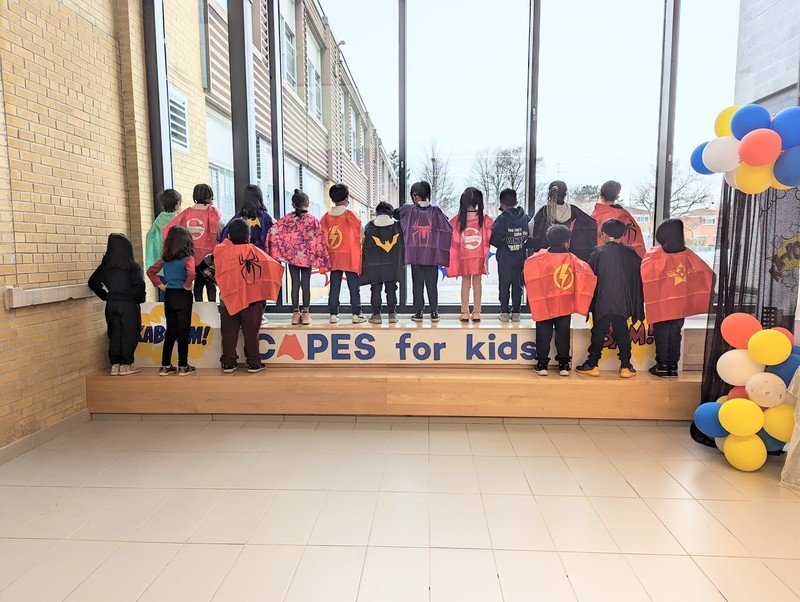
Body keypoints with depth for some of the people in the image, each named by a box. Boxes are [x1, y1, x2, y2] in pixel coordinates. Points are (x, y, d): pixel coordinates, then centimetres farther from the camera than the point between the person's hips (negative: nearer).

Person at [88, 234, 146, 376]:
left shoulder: (105, 265, 4)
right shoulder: (133, 266, -10)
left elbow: (93, 282, 6)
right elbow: (139, 285, -19)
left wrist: (105, 295, 11)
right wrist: (139, 299, -4)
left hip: (111, 304, 5)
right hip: (128, 305, -5)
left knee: (114, 334, 11)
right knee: (129, 334, 3)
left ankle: (115, 365, 14)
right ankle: (125, 365, 5)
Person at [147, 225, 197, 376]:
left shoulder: (165, 258, 5)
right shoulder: (188, 258, -13)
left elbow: (150, 271, 9)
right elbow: (191, 273, -30)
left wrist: (161, 285, 7)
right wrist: (187, 285, -14)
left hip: (168, 296, 5)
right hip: (183, 297, -5)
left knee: (170, 331, 13)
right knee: (183, 331, 2)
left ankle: (165, 366, 16)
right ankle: (183, 367, 8)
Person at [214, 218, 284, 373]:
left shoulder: (221, 251, -7)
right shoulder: (255, 252, -8)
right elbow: (275, 267, -6)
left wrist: (229, 240, 19)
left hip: (228, 300, 1)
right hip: (252, 299, -1)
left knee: (229, 333, 11)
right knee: (251, 333, 7)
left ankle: (228, 363, 16)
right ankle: (254, 363, 13)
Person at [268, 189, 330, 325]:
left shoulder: (287, 218, -1)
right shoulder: (313, 220, -5)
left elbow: (274, 233, -7)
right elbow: (319, 240, -6)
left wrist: (278, 252, 0)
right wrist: (324, 258, 0)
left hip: (292, 256, 1)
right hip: (308, 257, -1)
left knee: (295, 284, 7)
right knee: (306, 284, 5)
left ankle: (295, 313, 11)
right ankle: (305, 313, 10)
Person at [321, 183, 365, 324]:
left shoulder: (326, 216, 5)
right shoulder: (350, 214, -6)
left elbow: (322, 236, 4)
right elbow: (360, 235, -6)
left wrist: (327, 252, 10)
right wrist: (360, 248, 6)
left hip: (333, 256, 4)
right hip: (350, 256, -3)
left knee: (334, 287, 6)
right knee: (354, 286, 3)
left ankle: (333, 314, 8)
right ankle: (356, 314, 3)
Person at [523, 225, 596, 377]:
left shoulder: (540, 258, -10)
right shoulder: (572, 259, -5)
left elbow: (529, 273, -20)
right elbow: (586, 273, -10)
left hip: (544, 305, -1)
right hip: (565, 305, 1)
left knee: (544, 333, 7)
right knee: (563, 333, 11)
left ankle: (542, 364, 9)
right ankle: (564, 364, 15)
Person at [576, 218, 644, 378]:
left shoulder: (598, 252, -5)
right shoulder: (630, 253, 2)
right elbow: (637, 278, 6)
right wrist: (636, 304, 14)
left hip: (601, 301, -2)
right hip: (623, 302, 2)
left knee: (599, 332, 5)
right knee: (622, 332, 9)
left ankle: (592, 365, 9)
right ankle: (626, 366, 11)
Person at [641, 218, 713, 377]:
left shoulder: (654, 255, -16)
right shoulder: (688, 255, -3)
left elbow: (643, 276, -23)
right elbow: (708, 274, 2)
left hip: (660, 304, -3)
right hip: (680, 303, 3)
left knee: (661, 335, 8)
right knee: (675, 335, 13)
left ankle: (662, 366, 12)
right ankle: (673, 366, 18)